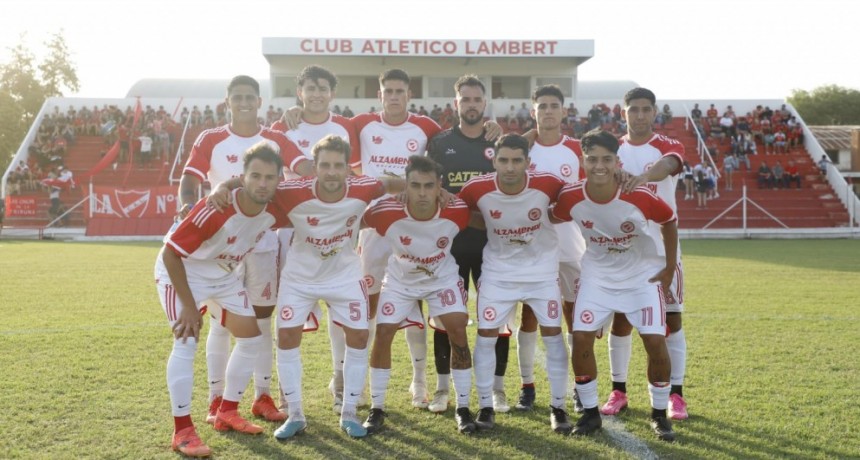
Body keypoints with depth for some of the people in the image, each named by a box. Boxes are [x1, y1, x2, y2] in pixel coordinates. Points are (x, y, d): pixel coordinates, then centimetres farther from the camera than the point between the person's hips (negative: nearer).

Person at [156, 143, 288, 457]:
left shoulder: (273, 212, -18)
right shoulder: (214, 210, -37)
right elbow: (170, 253, -30)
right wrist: (189, 307, -27)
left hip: (224, 275, 7)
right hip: (180, 272, -7)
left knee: (252, 338, 6)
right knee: (187, 342, -19)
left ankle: (227, 412, 21)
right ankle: (182, 431, -8)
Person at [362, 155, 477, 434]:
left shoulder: (457, 212, -29)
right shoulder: (386, 214, -33)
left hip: (443, 277, 0)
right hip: (400, 280, 0)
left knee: (458, 331, -12)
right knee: (383, 333, -6)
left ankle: (463, 408, 4)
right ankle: (377, 408, 12)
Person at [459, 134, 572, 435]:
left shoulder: (547, 185, -22)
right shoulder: (477, 189, -21)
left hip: (542, 270, 0)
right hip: (498, 271, 0)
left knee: (553, 335, 1)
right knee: (486, 335, 0)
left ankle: (558, 407, 17)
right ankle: (485, 406, 16)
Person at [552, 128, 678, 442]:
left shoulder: (640, 197, -27)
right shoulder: (570, 197, -22)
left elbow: (669, 222, -7)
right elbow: (551, 218, 1)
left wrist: (670, 268, -1)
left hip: (643, 275, -1)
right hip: (598, 275, 2)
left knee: (655, 341, -9)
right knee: (581, 337, -8)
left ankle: (659, 414, 14)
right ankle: (590, 413, 11)